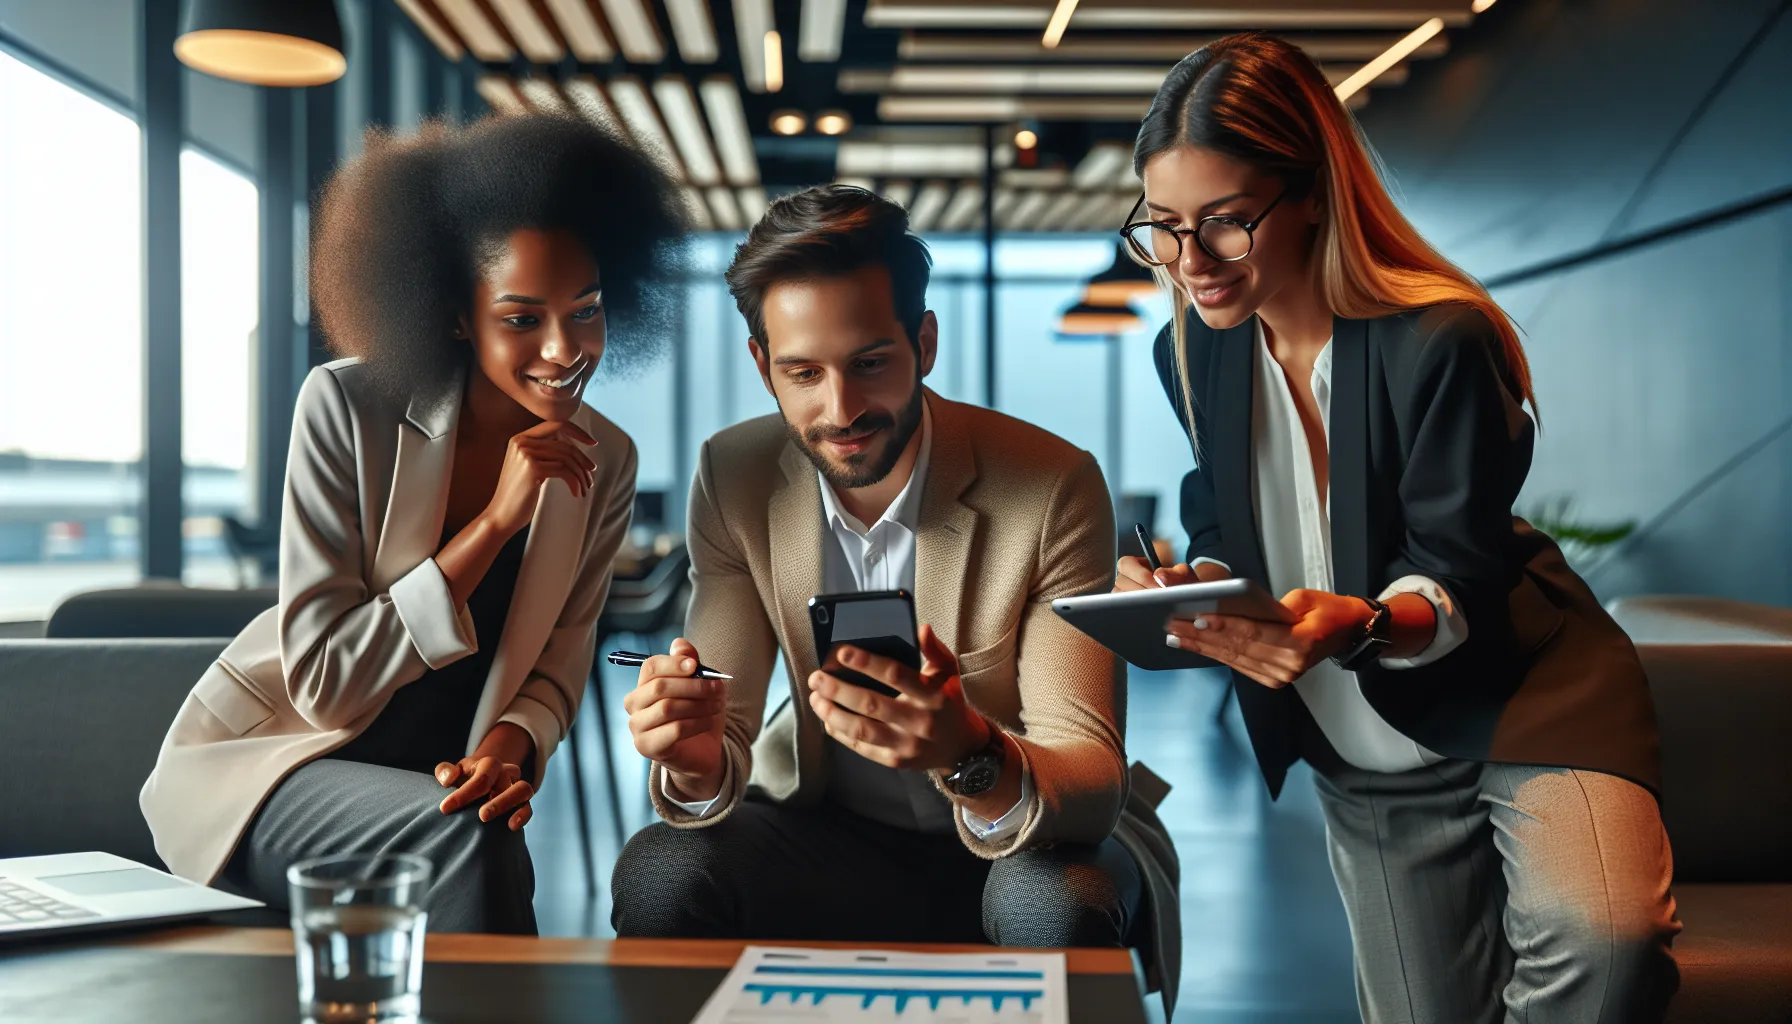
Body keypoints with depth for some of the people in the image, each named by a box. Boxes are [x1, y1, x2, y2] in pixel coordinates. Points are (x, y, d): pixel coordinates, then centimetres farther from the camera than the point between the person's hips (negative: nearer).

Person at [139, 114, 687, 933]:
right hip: (260, 760, -3)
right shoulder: (347, 407, -16)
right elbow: (322, 683, -20)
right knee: (469, 838, -31)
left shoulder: (603, 464, -3)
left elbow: (558, 663, 4)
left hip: (430, 782, 4)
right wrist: (493, 523, -27)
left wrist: (514, 743, -20)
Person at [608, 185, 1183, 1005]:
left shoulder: (1053, 488, -21)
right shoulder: (733, 478, -10)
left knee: (1056, 907, -36)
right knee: (658, 873, -25)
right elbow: (725, 738, -10)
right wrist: (696, 760, -36)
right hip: (831, 836, 3)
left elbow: (1094, 785, -25)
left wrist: (972, 754, -48)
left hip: (1028, 846, -2)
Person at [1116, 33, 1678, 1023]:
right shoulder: (1192, 354, -3)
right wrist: (1189, 586, -16)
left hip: (1521, 704, -5)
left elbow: (1456, 579, -21)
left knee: (1603, 943, -32)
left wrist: (1359, 625, -42)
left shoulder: (1441, 343, -21)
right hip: (1364, 768, 5)